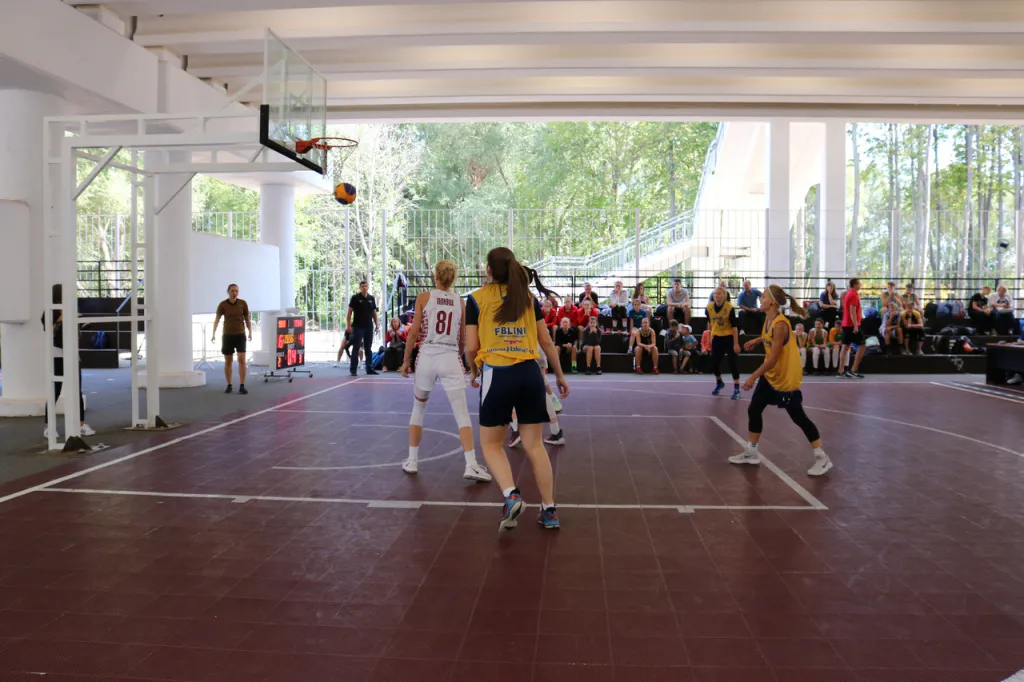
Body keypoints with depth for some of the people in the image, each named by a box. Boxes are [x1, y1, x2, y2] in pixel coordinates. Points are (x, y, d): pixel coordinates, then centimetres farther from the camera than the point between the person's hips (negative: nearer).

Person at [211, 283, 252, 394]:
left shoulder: (243, 303, -2)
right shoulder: (223, 304, -5)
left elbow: (247, 319, 7)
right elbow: (217, 319, -7)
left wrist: (250, 333, -2)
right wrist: (214, 334, -19)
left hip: (240, 335, 0)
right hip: (227, 335, 0)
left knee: (242, 360, -11)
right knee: (227, 361, 6)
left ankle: (242, 386, -7)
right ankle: (229, 385, 18)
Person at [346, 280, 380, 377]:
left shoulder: (372, 298, 9)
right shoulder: (355, 298, -3)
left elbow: (374, 313, 15)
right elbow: (349, 312, -4)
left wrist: (377, 325, 8)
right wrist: (348, 325, -12)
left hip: (369, 327, 4)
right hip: (357, 327, -4)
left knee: (368, 349, 8)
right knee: (356, 348, -1)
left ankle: (369, 368, 14)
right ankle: (353, 369, 2)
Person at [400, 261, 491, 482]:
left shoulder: (424, 298, 1)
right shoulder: (460, 301, 7)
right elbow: (462, 339, 11)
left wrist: (406, 360, 8)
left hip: (427, 357, 0)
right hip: (451, 359, 0)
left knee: (418, 410, 18)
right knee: (462, 414, -1)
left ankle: (412, 461, 21)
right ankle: (471, 465, -11)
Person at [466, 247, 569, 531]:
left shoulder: (477, 298, 1)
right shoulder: (528, 298, 10)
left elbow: (471, 347, -1)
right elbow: (546, 341, 12)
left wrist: (473, 371, 18)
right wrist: (559, 374, 23)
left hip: (497, 374, -3)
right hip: (530, 373, 3)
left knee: (491, 444, 13)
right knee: (534, 445, 11)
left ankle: (511, 496, -9)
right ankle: (549, 510, 15)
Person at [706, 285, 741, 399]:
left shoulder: (730, 308, -19)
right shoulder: (709, 307, -7)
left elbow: (734, 326, -17)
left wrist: (736, 343, -18)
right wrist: (710, 336, 16)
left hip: (729, 337, -4)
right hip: (717, 337, 4)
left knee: (733, 362, -6)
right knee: (714, 362, 5)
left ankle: (736, 389, -2)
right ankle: (719, 383, 32)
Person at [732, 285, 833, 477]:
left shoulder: (780, 324, -27)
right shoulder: (769, 319, -1)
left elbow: (773, 358, -26)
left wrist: (753, 377, -22)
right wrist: (757, 340, 19)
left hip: (786, 378, -9)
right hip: (770, 375, 9)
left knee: (798, 417, -1)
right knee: (754, 410, 10)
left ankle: (822, 458, 11)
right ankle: (751, 452, 23)